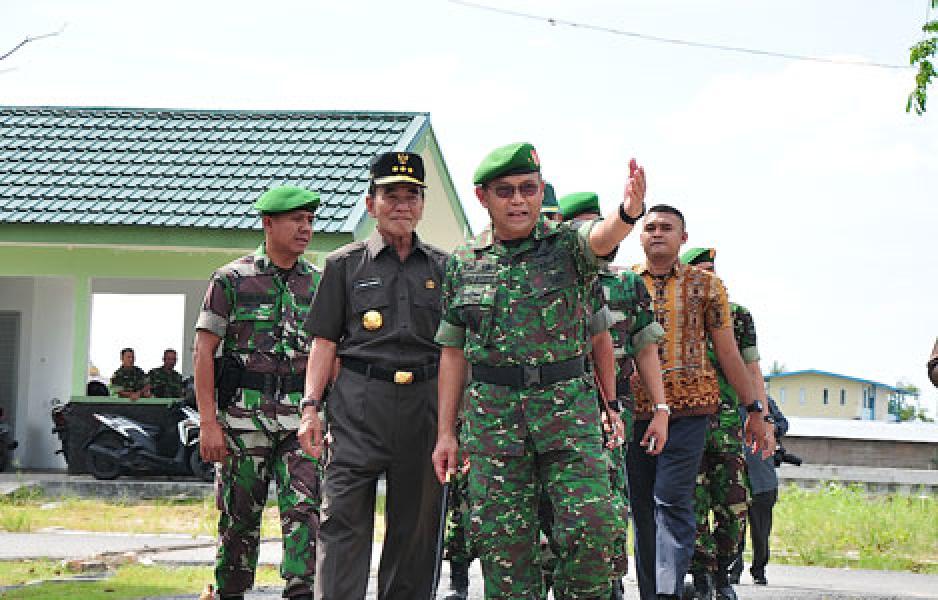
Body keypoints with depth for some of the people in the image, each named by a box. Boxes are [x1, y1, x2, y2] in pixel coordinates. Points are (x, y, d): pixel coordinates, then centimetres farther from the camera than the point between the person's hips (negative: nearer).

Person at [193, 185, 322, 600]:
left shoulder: (318, 283, 10)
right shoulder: (232, 279, -1)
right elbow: (203, 353, -3)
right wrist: (209, 423, -10)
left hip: (299, 416, 2)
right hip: (243, 414, -2)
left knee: (303, 508, -11)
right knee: (239, 517, 5)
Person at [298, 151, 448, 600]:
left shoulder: (442, 267, 14)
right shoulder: (345, 264, 9)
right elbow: (325, 342, 6)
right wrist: (310, 406, -4)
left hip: (425, 400, 2)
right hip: (359, 400, -2)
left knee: (417, 521, 5)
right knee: (344, 517, -9)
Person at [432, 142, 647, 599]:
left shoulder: (567, 244, 1)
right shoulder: (462, 264, 8)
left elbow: (602, 237, -24)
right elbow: (453, 351, 12)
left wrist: (628, 211, -48)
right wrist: (446, 432, 8)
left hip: (567, 407, -2)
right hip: (492, 413, 2)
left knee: (590, 526, -12)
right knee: (502, 540, 2)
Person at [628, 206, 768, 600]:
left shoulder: (705, 285, 8)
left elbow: (727, 351, 10)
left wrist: (753, 409, 8)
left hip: (689, 408, -2)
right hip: (634, 408, 2)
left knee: (672, 501, -13)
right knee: (642, 506, 4)